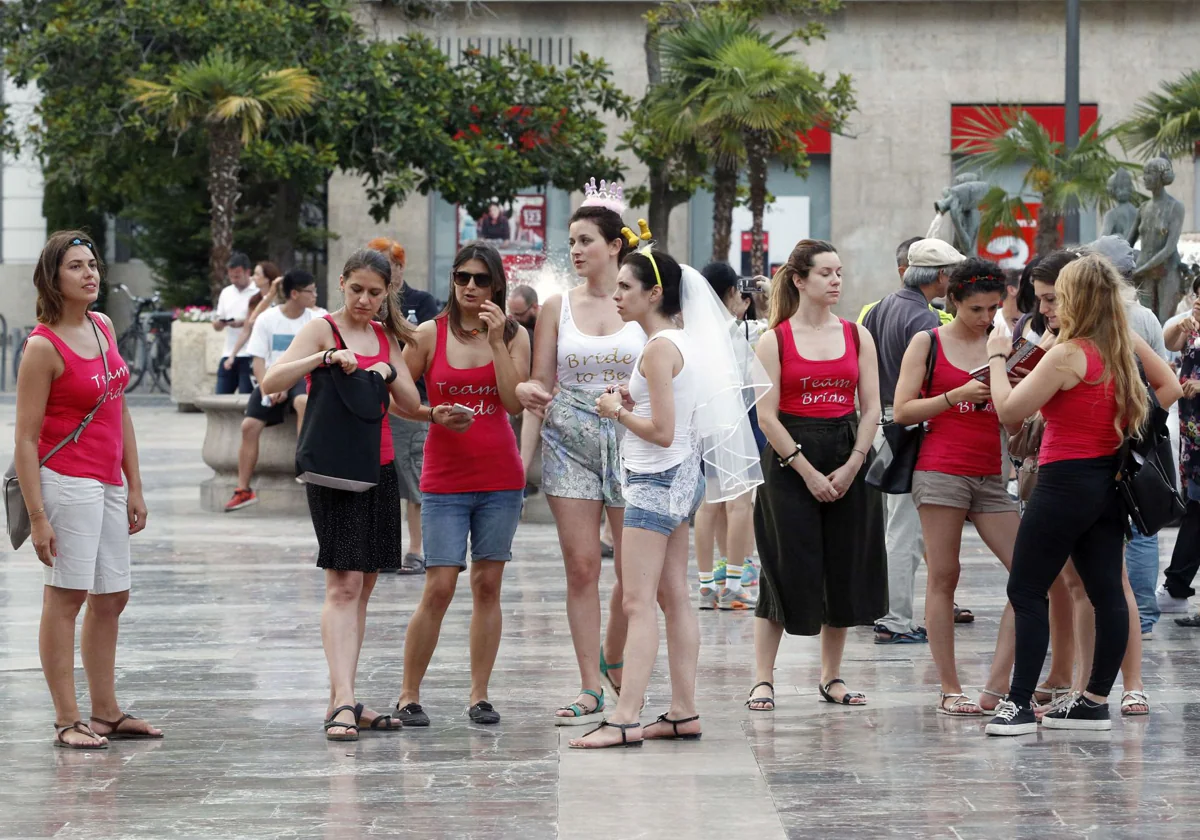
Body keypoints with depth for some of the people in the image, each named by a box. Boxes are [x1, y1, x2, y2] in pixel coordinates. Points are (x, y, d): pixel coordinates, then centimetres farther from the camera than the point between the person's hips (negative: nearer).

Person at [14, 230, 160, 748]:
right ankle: (67, 721, -2)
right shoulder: (42, 347, -12)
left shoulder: (104, 327, 10)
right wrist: (37, 516, -17)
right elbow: (26, 439, -13)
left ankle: (106, 713, 21)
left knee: (111, 599, 12)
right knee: (64, 598, -5)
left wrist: (134, 487, 14)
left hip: (108, 485, 8)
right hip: (67, 483, -8)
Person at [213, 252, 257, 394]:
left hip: (249, 356, -6)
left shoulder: (258, 293, -4)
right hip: (228, 354, 6)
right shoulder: (226, 293, 15)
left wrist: (244, 323, -23)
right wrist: (220, 322, -6)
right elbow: (216, 326, 18)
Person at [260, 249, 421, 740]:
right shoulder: (320, 329, -4)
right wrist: (325, 358, -27)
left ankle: (343, 700, 11)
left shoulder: (385, 337, 14)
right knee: (343, 584, -15)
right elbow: (271, 383, -16)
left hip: (378, 468, 6)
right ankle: (343, 700, -21)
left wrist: (388, 372, -8)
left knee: (362, 587, 7)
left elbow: (411, 405, 10)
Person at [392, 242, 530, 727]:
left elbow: (514, 403, -9)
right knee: (439, 587, -7)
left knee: (487, 585, 4)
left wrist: (496, 341, -13)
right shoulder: (429, 334, 0)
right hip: (445, 479, -2)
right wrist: (434, 414, -12)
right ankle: (409, 695, 3)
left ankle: (479, 695, 12)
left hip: (500, 477, 2)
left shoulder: (514, 336, 3)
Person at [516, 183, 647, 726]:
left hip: (630, 441, -1)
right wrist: (529, 393, -16)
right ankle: (590, 687, 2)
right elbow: (540, 382, 7)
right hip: (569, 442, 1)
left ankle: (612, 658, 26)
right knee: (581, 566, -3)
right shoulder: (557, 308, 7)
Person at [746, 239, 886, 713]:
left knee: (845, 571, 6)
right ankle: (763, 679, 3)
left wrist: (851, 466, -7)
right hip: (789, 460, -3)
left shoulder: (857, 336, 7)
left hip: (849, 459, 4)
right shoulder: (775, 340, -3)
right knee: (785, 571, -4)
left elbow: (871, 407, 5)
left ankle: (832, 677, 17)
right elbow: (767, 415, -7)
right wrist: (808, 472, -11)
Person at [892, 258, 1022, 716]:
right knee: (943, 577, -3)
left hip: (990, 477, 4)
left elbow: (1014, 424, 15)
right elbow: (902, 411, -3)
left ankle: (997, 687, -6)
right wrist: (958, 395, -13)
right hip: (941, 470, -4)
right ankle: (950, 690, 2)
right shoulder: (928, 343, 4)